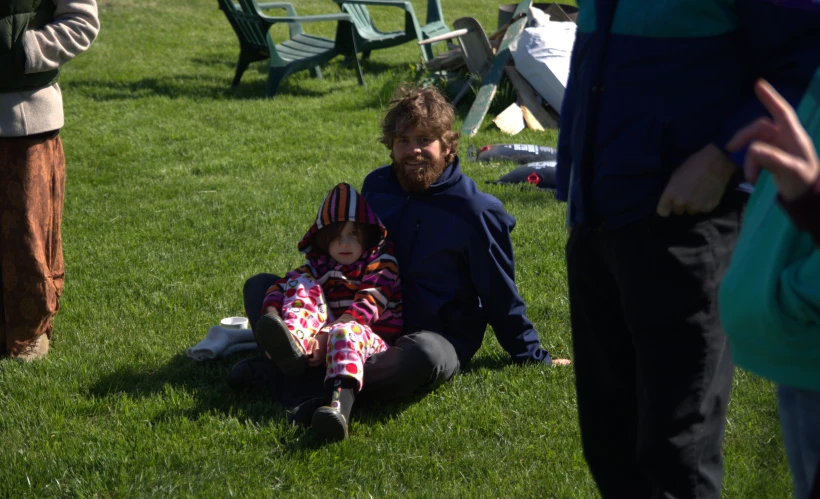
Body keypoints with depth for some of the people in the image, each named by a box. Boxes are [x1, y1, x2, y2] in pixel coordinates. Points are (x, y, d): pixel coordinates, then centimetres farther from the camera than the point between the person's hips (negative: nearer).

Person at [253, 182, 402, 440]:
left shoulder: (380, 263, 3)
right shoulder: (319, 265, 18)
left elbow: (368, 303, -15)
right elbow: (282, 286, 4)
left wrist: (326, 335, -28)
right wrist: (271, 317, -19)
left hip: (371, 339, -5)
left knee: (345, 332, -40)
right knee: (303, 284, -8)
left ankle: (340, 406, -70)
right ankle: (293, 340, -41)